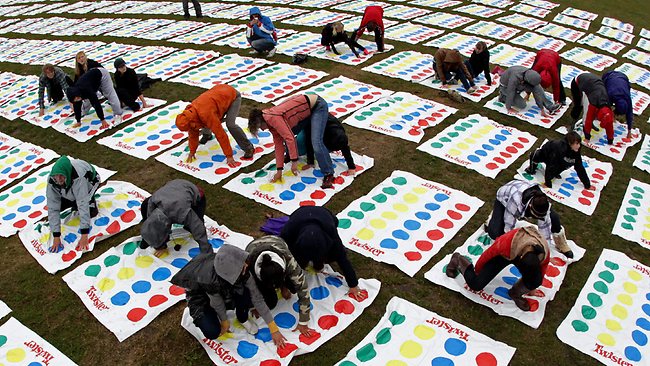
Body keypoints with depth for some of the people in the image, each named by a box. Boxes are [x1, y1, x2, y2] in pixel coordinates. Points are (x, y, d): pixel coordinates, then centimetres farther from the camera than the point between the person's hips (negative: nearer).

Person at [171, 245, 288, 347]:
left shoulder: (243, 270, -31)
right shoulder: (210, 280, -42)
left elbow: (257, 298, -24)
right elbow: (218, 304, -23)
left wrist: (274, 329, -21)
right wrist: (225, 322, -4)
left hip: (225, 292, 3)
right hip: (200, 296, -3)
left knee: (249, 295, -26)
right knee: (213, 332, -24)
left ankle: (242, 319, 5)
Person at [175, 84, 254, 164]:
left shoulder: (206, 114, -37)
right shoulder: (189, 112, -13)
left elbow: (220, 134, -35)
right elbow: (192, 133, 1)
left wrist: (229, 156, -31)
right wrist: (192, 151, 5)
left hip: (233, 95, -8)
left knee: (230, 124, -24)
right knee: (207, 122, 4)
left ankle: (248, 148, -11)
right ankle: (207, 134, 38)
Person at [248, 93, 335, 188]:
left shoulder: (273, 118, -23)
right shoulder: (271, 120, 3)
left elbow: (290, 138, -31)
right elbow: (278, 144, 3)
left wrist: (294, 161, -29)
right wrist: (279, 170, 1)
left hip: (318, 106, -9)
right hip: (307, 110, 9)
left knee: (316, 143, -21)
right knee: (286, 134, 10)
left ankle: (329, 175, -13)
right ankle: (289, 156, 36)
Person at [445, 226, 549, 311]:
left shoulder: (544, 253, -32)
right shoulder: (506, 243, -45)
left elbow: (540, 274, -6)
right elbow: (488, 254, -21)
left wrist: (531, 288, 12)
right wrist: (477, 270, -3)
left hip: (520, 253, 3)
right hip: (502, 254, -3)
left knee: (536, 281, -24)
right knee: (476, 284, -9)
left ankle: (516, 293, 9)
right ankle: (458, 260, 20)